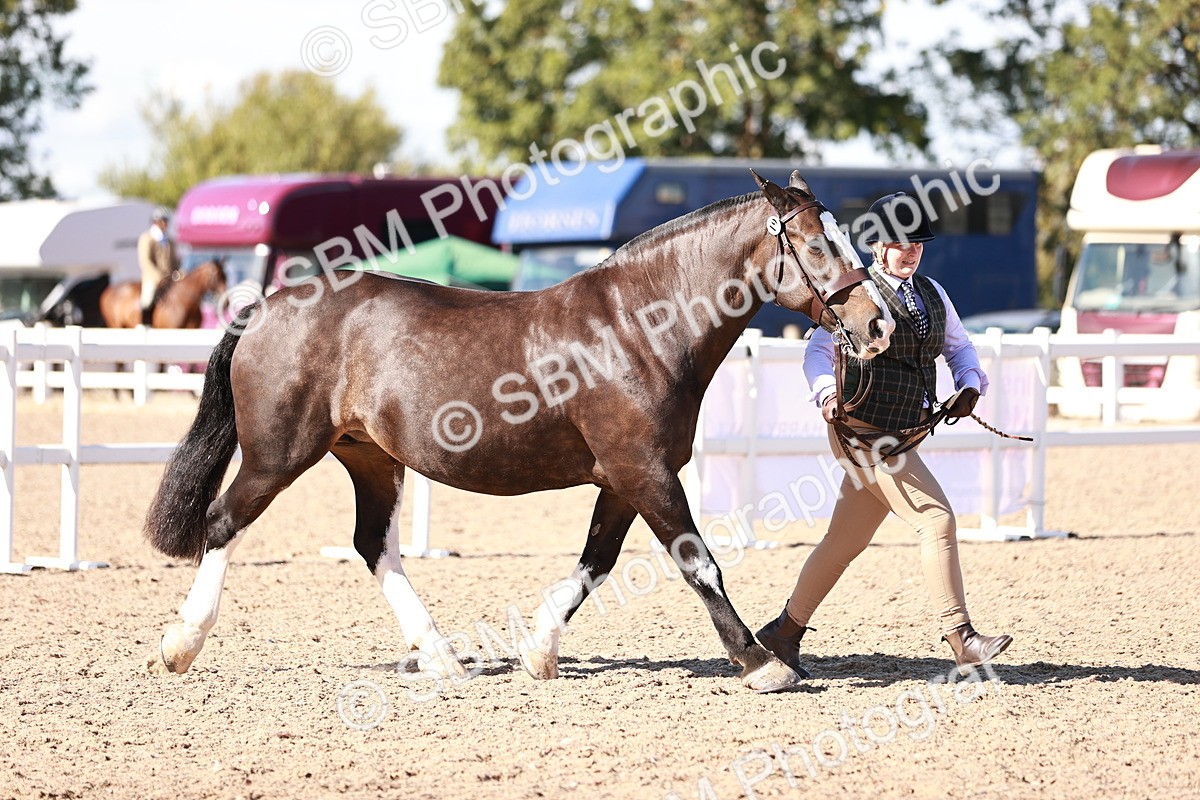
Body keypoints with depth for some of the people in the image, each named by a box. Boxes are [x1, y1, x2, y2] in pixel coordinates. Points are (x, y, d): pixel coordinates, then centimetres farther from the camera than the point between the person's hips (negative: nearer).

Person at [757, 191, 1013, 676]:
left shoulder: (932, 294, 12)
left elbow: (959, 347, 21)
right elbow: (819, 350, -14)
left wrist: (969, 386, 1)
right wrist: (827, 393, -33)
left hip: (902, 435, 7)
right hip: (862, 430, -7)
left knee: (846, 540, 12)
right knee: (936, 517, -15)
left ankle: (785, 632, 23)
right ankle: (960, 639, -13)